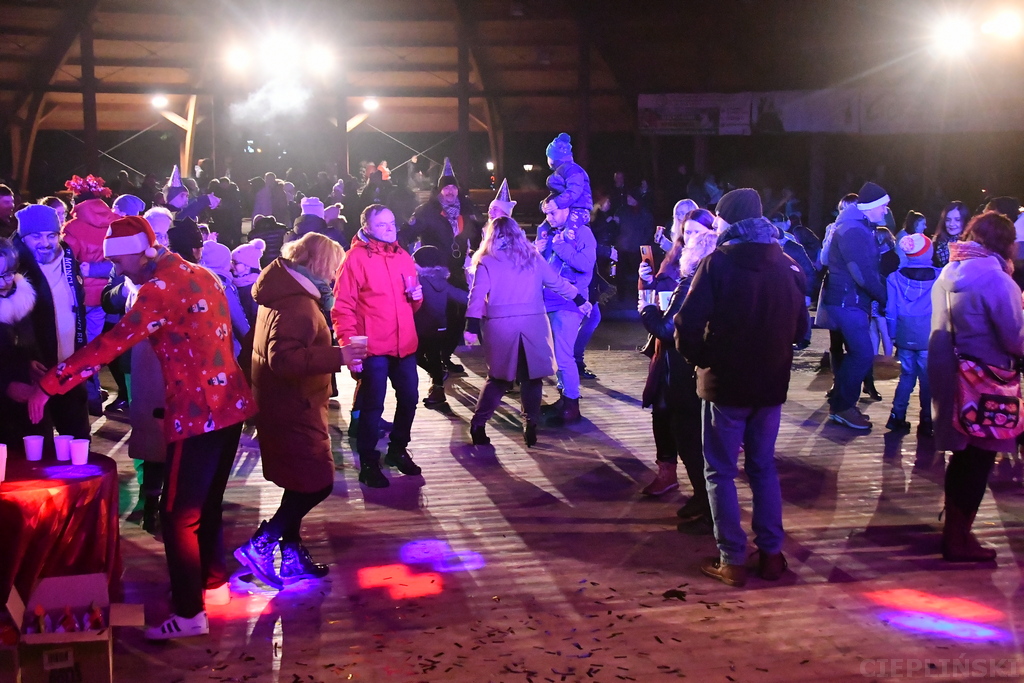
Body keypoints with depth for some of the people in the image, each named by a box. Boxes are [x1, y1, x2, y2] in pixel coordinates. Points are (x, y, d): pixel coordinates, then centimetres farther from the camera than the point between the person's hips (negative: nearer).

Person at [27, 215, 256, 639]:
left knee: (178, 514, -1)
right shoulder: (201, 275, 12)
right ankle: (212, 578, 38)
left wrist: (49, 384, -12)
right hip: (229, 404, 9)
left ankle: (189, 613, 5)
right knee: (206, 503, 23)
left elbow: (111, 344, -18)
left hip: (197, 412, -9)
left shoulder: (160, 288, -14)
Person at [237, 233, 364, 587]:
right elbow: (283, 358, -33)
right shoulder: (298, 305, -23)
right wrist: (337, 356, -34)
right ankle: (260, 545, -2)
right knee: (318, 484, -7)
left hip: (289, 405, 11)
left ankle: (292, 556, 24)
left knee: (302, 484, 16)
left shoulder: (287, 292, 11)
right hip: (292, 409, -11)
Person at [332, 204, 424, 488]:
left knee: (409, 398, 16)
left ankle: (398, 449, 35)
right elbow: (343, 306, -11)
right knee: (373, 405, -1)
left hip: (405, 344, 7)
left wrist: (416, 296, 0)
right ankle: (368, 463, 12)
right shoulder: (355, 257, -8)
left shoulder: (403, 256, 12)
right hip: (373, 346, -7)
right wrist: (349, 343, -19)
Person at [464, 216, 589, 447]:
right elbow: (556, 282, 16)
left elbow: (477, 296, -4)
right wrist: (580, 300, 26)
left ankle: (478, 424, 9)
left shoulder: (486, 262, 5)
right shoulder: (532, 257, 11)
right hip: (534, 324, 1)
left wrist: (472, 326, -9)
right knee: (532, 376, 10)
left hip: (501, 326, -1)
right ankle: (530, 426, 8)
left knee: (498, 378, 11)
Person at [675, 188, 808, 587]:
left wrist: (698, 358, -3)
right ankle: (771, 554, 18)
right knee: (763, 467, 17)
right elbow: (800, 328, 9)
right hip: (772, 384, 5)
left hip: (725, 383, -4)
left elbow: (688, 322, -19)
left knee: (720, 471, 6)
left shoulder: (718, 263, -11)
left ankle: (732, 560, 6)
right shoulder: (787, 266, 4)